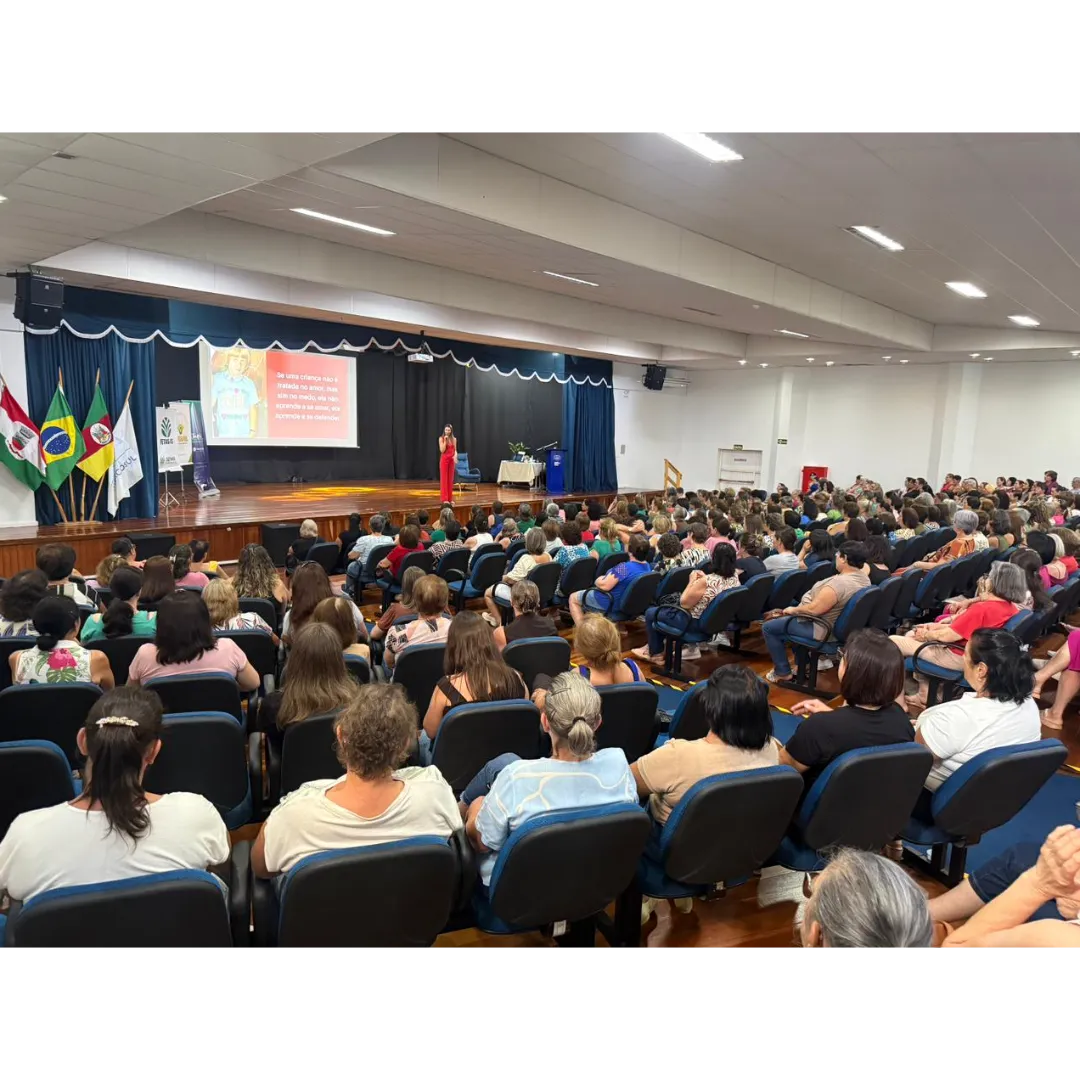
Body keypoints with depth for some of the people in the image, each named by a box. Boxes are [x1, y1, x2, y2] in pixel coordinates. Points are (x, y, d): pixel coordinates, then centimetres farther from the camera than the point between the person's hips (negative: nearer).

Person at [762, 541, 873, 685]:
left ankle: (782, 672, 13)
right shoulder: (864, 577, -5)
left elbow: (814, 609, -32)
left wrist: (793, 610, -16)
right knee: (786, 618, 31)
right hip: (837, 624, 10)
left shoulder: (839, 582, -35)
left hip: (819, 627, -10)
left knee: (768, 627, 4)